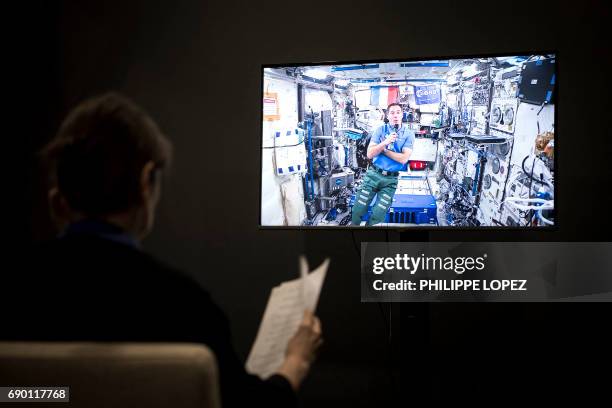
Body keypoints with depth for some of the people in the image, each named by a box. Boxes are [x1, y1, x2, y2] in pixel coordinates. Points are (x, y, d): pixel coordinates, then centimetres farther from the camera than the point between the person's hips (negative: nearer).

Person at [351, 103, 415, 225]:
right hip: (373, 174, 1)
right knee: (357, 211, -4)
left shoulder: (409, 134, 0)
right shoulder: (380, 130, 3)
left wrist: (383, 150, -7)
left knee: (377, 217, -4)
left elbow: (403, 159, -10)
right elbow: (370, 154, -4)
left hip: (390, 179, -1)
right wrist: (385, 143, -17)